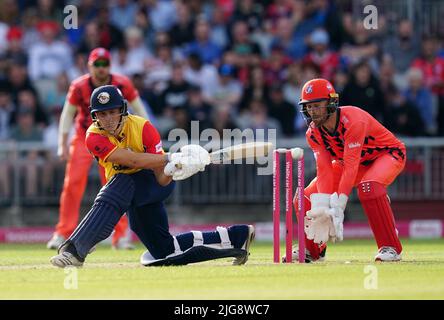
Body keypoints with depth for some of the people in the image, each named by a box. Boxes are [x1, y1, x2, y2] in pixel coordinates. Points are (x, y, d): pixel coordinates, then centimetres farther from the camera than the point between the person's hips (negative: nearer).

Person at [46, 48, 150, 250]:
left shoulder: (122, 84, -13)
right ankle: (63, 234, -5)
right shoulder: (79, 87, -14)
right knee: (72, 183, -10)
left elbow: (139, 110, -4)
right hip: (83, 138, -1)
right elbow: (68, 114, -7)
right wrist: (63, 145, -14)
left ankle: (120, 236, 5)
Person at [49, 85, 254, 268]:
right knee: (165, 250, 8)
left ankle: (75, 249, -42)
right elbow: (131, 160, -33)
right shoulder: (94, 137, -20)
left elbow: (162, 180, -25)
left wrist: (170, 170, -49)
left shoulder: (142, 128, -24)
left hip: (153, 183, -4)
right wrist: (171, 158, -40)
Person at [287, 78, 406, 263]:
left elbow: (351, 167, -39)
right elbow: (324, 170, -21)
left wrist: (337, 206, -43)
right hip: (346, 160, 7)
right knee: (306, 198, -6)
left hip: (388, 153, -7)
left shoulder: (352, 121, -35)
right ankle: (313, 250, 17)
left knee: (368, 187, -39)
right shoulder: (313, 133, -15)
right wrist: (323, 207, -35)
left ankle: (390, 247, -27)